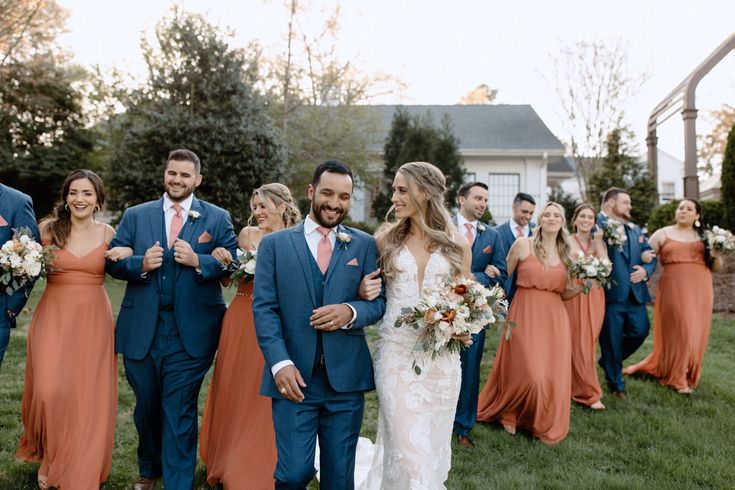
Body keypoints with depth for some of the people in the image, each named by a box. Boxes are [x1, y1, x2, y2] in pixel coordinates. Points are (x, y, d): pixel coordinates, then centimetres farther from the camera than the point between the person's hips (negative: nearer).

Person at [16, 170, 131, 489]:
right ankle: (48, 457, 19)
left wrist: (128, 254, -6)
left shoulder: (107, 233, 4)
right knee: (51, 391, -10)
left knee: (89, 399, 2)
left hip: (93, 321, 1)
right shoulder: (48, 228, 1)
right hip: (54, 318, -1)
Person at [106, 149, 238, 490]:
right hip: (141, 331, 3)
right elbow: (113, 262, 4)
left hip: (190, 333, -3)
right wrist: (140, 264, -15)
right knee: (146, 406, 20)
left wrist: (198, 261, -20)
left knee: (180, 413, 1)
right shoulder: (135, 215, 8)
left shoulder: (218, 218, 3)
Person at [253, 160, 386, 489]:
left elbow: (380, 301, 5)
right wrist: (280, 363, -14)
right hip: (293, 377, -1)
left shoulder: (364, 245, 7)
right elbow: (263, 308, -2)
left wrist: (351, 312, -16)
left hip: (346, 378, 2)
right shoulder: (274, 244, 4)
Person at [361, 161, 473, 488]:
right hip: (396, 351, -1)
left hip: (441, 354, 1)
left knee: (432, 442, 13)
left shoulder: (457, 243, 2)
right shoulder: (385, 238, 1)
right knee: (406, 445, -2)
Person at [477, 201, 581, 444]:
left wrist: (582, 287, -5)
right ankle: (509, 413, 23)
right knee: (530, 374, -6)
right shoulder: (522, 245, -3)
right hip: (525, 315, -4)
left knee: (554, 375, 4)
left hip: (555, 318, 4)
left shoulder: (567, 253, 8)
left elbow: (564, 293, 13)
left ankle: (545, 424, 28)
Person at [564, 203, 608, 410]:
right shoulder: (565, 242, 0)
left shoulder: (599, 243, 10)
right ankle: (590, 393, 4)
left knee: (589, 344, 8)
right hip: (572, 296, -3)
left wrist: (598, 243, -7)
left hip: (594, 297, 3)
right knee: (578, 344, -3)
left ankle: (577, 386, 25)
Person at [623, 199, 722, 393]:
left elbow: (715, 268, 16)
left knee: (695, 333, 4)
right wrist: (646, 256, -20)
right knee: (676, 331, -4)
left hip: (699, 290, 3)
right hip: (674, 288, -3)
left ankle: (687, 374, 20)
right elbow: (644, 256, 3)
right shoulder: (662, 234, 6)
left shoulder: (704, 236, 13)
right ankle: (677, 377, 9)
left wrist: (716, 256, -4)